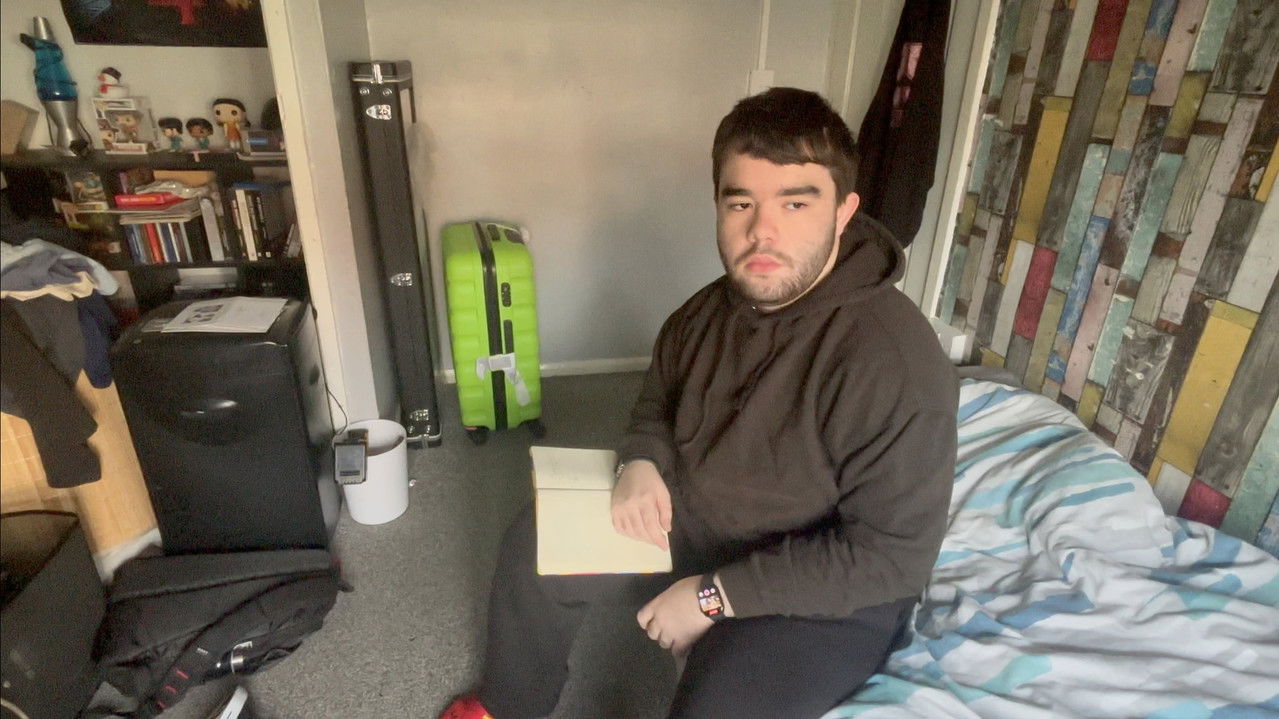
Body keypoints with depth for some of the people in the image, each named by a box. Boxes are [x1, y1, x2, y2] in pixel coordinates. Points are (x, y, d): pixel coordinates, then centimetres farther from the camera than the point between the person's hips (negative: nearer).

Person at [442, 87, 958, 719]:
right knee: (535, 549, 5)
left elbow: (890, 554, -26)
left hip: (826, 592, -6)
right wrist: (641, 463, -12)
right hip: (698, 517, 7)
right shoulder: (711, 309, -7)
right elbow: (658, 399, 11)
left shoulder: (894, 365, -30)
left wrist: (717, 595, -24)